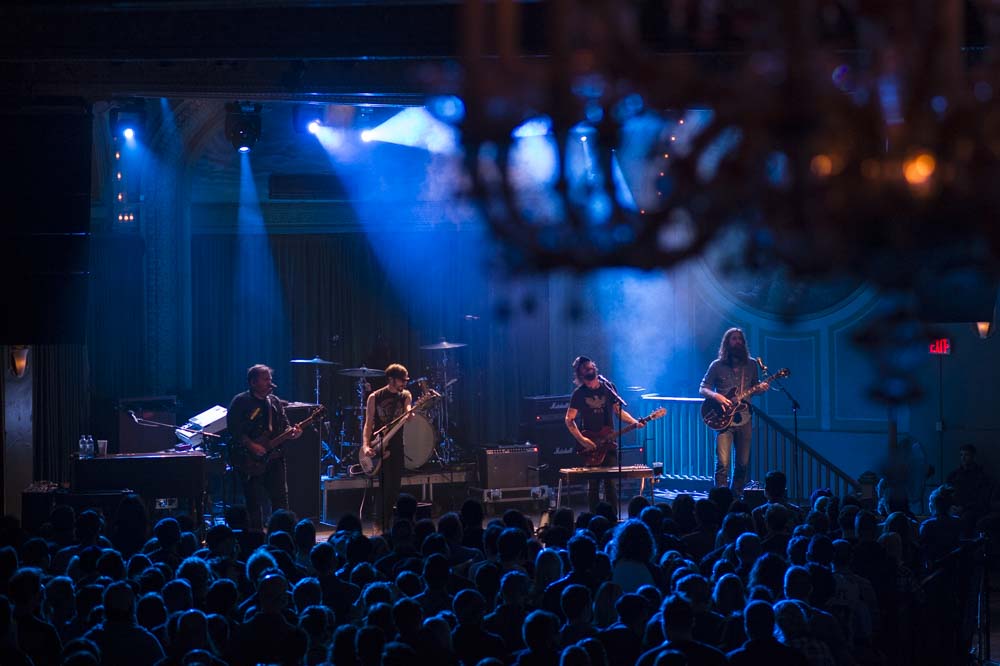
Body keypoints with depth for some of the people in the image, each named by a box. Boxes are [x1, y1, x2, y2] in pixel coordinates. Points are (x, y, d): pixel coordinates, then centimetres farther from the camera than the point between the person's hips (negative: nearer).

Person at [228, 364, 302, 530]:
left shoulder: (274, 401, 14)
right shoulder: (240, 402, -5)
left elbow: (284, 427, 15)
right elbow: (234, 429, -12)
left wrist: (293, 433, -7)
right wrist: (252, 446, -21)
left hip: (274, 457, 5)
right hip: (250, 461, -5)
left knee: (281, 500, 0)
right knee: (254, 503, -1)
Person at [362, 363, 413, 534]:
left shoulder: (405, 396, 8)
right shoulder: (375, 397, 0)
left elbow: (407, 412, -8)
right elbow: (369, 423, -2)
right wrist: (366, 445, -16)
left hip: (397, 447, 3)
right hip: (380, 447, -3)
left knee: (395, 488, 5)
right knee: (385, 486, -9)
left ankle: (388, 524, 15)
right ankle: (383, 527, -4)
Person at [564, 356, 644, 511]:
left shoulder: (608, 387, 5)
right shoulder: (579, 394, -1)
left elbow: (618, 411, 13)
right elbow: (569, 419, 0)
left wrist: (634, 422, -4)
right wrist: (582, 439, -12)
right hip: (590, 445, -2)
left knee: (611, 482, -3)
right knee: (593, 484, 0)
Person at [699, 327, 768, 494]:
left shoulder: (751, 365, 9)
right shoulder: (717, 366, 0)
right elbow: (702, 389, 2)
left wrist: (761, 388, -5)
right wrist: (716, 396, -18)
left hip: (744, 419, 3)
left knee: (743, 464, 5)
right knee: (723, 463, -12)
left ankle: (736, 497, 18)